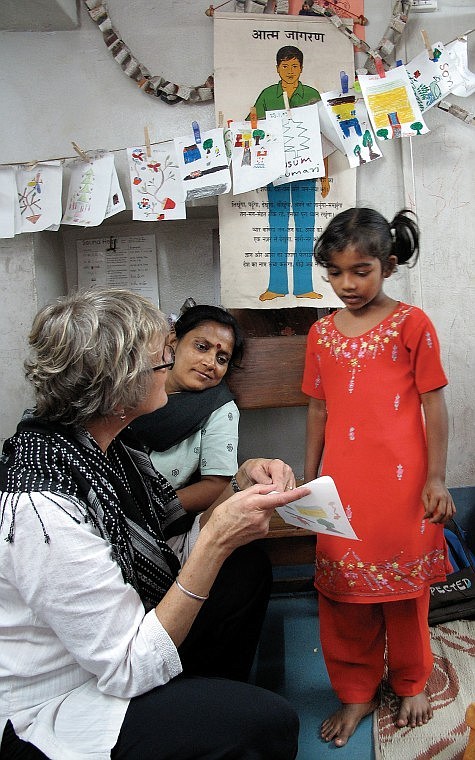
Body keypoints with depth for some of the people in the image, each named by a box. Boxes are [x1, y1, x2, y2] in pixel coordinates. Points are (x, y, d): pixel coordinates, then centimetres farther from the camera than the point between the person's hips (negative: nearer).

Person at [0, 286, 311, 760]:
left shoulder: (98, 445, -7)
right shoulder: (42, 511, -33)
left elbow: (181, 548, 0)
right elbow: (131, 670, -26)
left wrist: (241, 484, -14)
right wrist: (217, 540, -31)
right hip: (48, 716, -8)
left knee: (247, 568, 7)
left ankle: (206, 701, 26)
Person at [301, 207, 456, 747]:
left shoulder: (412, 324, -4)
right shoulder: (321, 332, 6)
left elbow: (433, 404, -3)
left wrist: (436, 479, -5)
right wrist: (309, 479, 12)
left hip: (402, 482, -3)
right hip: (342, 485, 3)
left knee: (405, 585, 13)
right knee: (343, 590, 10)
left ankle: (411, 683, 38)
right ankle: (355, 691, 31)